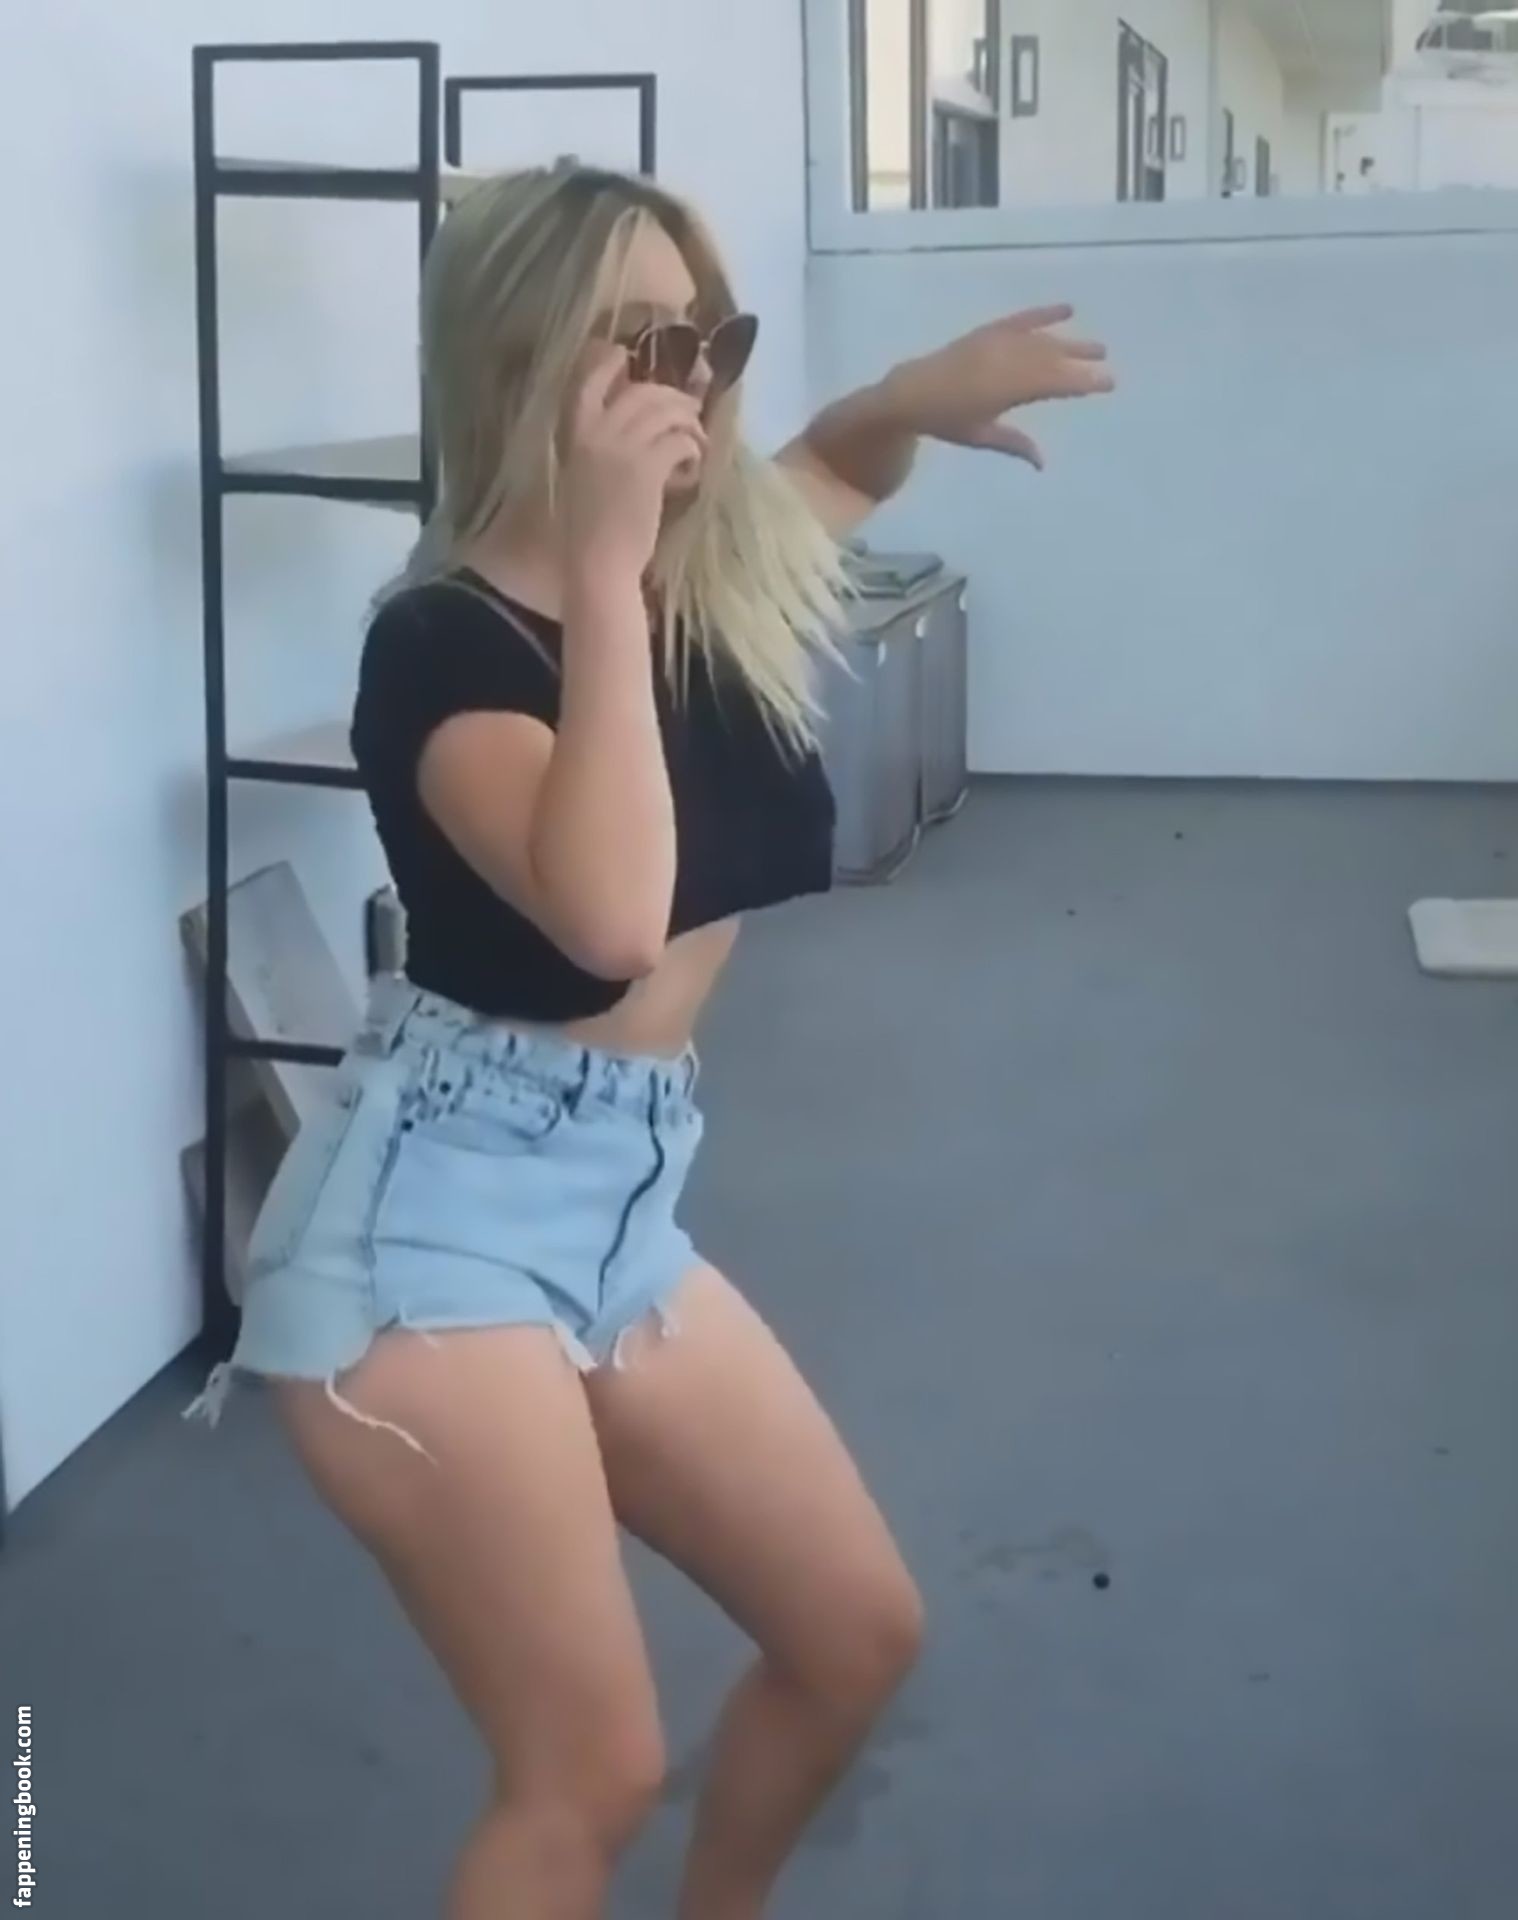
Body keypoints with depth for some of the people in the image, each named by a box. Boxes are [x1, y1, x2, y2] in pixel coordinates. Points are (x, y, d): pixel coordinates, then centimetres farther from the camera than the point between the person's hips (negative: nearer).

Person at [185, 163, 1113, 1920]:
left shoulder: (714, 573, 3)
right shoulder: (444, 640, -18)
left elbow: (838, 466, 27)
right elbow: (609, 916, -36)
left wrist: (919, 395, 4)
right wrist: (608, 566, -31)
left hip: (621, 1199, 8)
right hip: (430, 1218, -8)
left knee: (858, 1630, 16)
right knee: (590, 1775, -6)